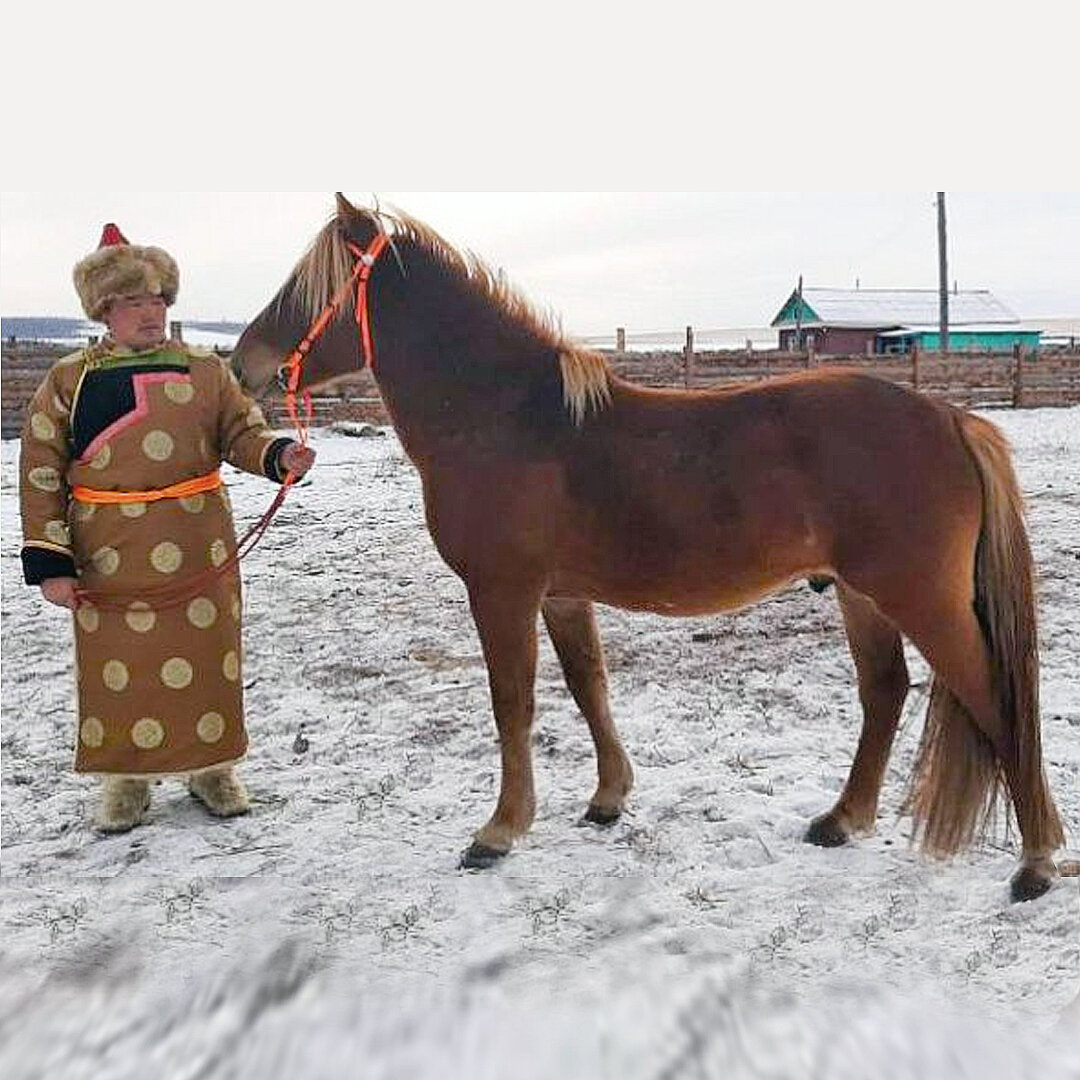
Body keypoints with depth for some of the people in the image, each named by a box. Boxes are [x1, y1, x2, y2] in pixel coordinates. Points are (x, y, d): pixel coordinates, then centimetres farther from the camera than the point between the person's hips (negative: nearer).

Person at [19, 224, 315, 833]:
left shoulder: (205, 369, 4)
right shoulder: (70, 380, 1)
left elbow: (243, 434, 7)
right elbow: (42, 474, 1)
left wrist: (279, 456, -17)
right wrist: (48, 560, -6)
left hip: (201, 555, 1)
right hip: (108, 564, -1)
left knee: (207, 663, 11)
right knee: (117, 669, 8)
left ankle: (212, 768, 30)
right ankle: (127, 778, 27)